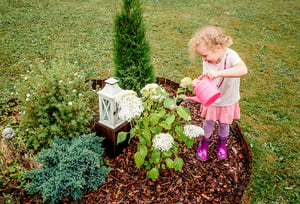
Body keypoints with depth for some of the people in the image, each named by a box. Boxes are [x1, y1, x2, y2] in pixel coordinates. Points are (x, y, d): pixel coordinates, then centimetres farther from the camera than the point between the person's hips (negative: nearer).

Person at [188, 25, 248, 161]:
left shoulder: (230, 56, -32)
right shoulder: (207, 61, -17)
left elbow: (243, 70, -52)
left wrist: (218, 73, -59)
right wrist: (198, 83, -31)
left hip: (228, 102, -2)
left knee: (224, 124, 19)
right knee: (209, 123, 17)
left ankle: (222, 143, 49)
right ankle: (205, 143, 45)